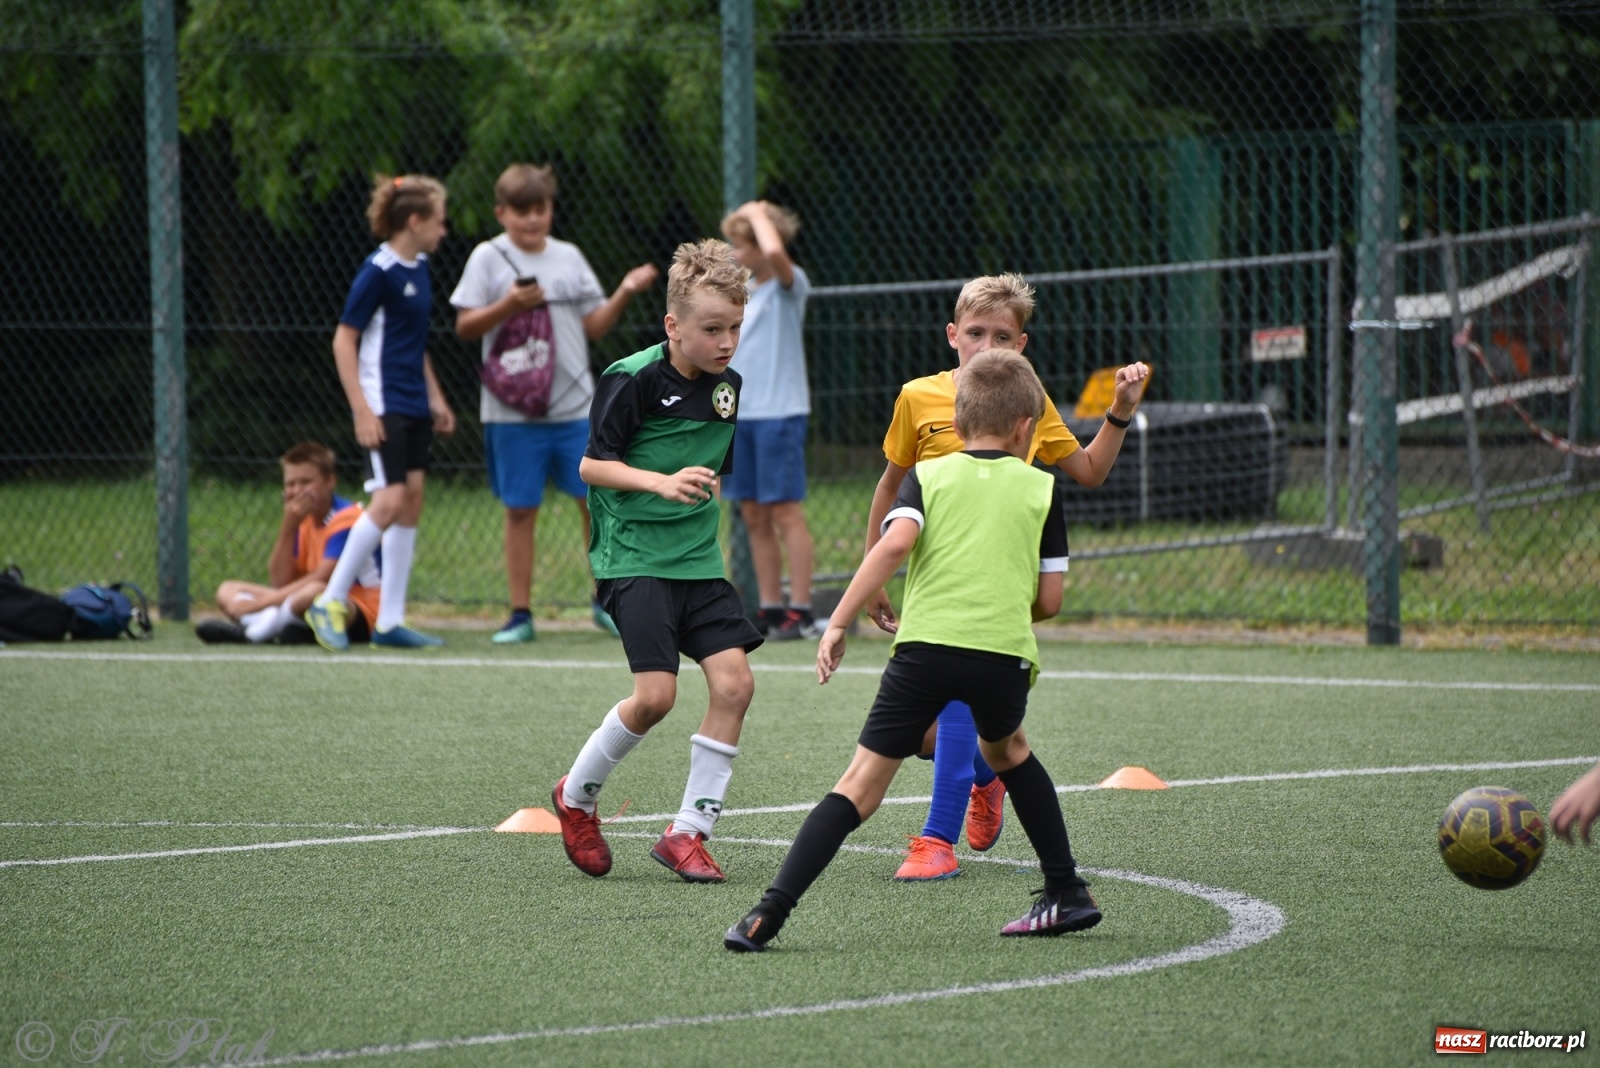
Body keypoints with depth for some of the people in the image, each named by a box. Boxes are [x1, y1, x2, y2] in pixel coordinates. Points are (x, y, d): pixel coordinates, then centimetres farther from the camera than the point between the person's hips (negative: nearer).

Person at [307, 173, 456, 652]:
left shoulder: (419, 268, 11)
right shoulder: (379, 272, -14)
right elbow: (344, 340, -14)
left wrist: (436, 398, 21)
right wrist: (362, 410, -19)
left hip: (414, 406, 9)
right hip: (383, 406, -9)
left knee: (411, 502, 6)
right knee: (389, 500, -15)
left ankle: (390, 621, 9)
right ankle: (330, 602, -5)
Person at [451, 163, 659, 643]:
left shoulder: (569, 257, 10)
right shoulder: (489, 258, 0)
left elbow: (594, 327, 13)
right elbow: (465, 327, -4)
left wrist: (624, 292, -1)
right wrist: (508, 305, -18)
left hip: (575, 405, 3)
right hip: (513, 410, -3)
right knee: (520, 510, 1)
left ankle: (606, 603, 12)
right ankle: (521, 614, 7)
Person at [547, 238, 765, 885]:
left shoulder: (727, 385, 8)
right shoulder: (634, 380, -13)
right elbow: (591, 464, -12)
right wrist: (662, 483, -24)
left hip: (698, 559, 7)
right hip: (633, 557, -7)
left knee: (733, 681, -8)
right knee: (656, 694, -16)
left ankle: (689, 832, 2)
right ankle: (576, 797, 11)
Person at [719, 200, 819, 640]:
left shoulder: (790, 283, -8)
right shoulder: (743, 290, 14)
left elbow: (774, 251, -31)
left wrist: (757, 214, -14)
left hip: (779, 412, -8)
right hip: (741, 414, 8)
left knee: (785, 512, -7)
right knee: (754, 516, 7)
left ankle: (800, 612, -4)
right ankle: (770, 609, 12)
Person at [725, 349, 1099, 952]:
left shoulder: (929, 475, 15)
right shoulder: (1040, 488, 17)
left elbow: (896, 542, -5)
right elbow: (1050, 599, 14)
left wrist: (838, 623, -6)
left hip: (926, 643, -1)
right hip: (1005, 653, 1)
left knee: (863, 782, -3)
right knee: (1006, 749, 32)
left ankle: (770, 912, -15)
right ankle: (1067, 895, 33)